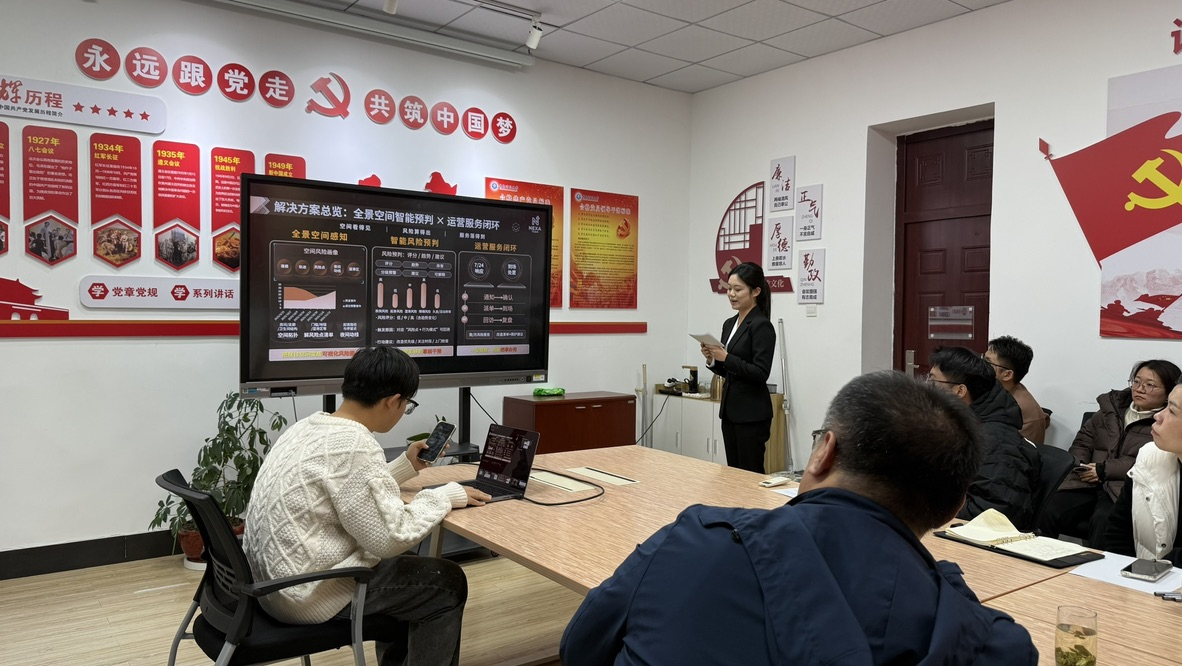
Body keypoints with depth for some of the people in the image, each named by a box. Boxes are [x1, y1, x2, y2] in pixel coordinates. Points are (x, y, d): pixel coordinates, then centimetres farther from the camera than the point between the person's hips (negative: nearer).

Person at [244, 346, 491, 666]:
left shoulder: (310, 426, 4)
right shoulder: (354, 445, -25)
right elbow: (388, 538, -22)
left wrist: (406, 465, 20)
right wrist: (445, 495, -11)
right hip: (308, 593, -9)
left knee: (402, 564, 27)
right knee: (447, 582, 5)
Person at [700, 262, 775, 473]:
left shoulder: (761, 325, -14)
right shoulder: (729, 324, 12)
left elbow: (760, 373, -20)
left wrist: (725, 357, -22)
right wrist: (712, 359, -2)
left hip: (752, 413, -9)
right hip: (730, 409, 9)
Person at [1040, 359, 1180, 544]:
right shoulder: (1111, 407, 21)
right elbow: (1083, 441, 23)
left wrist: (1104, 469, -12)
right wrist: (1079, 464, 2)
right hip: (1087, 483, 4)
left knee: (1102, 521, -36)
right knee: (1050, 513, -23)